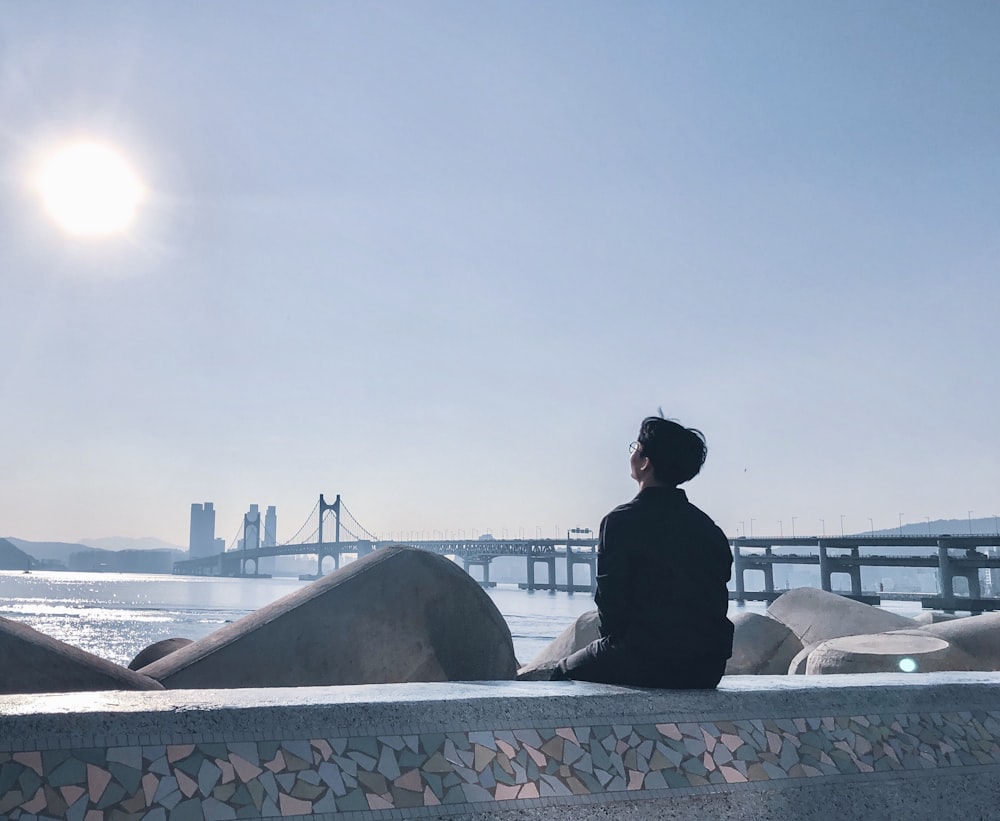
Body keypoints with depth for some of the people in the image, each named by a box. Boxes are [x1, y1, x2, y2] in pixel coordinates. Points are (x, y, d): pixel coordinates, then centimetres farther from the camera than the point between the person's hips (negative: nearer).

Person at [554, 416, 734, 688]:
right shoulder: (709, 526, 7)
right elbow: (718, 601, 10)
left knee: (564, 672, 18)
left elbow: (610, 600, -11)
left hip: (647, 663, -7)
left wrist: (615, 641, 7)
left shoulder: (622, 520, -11)